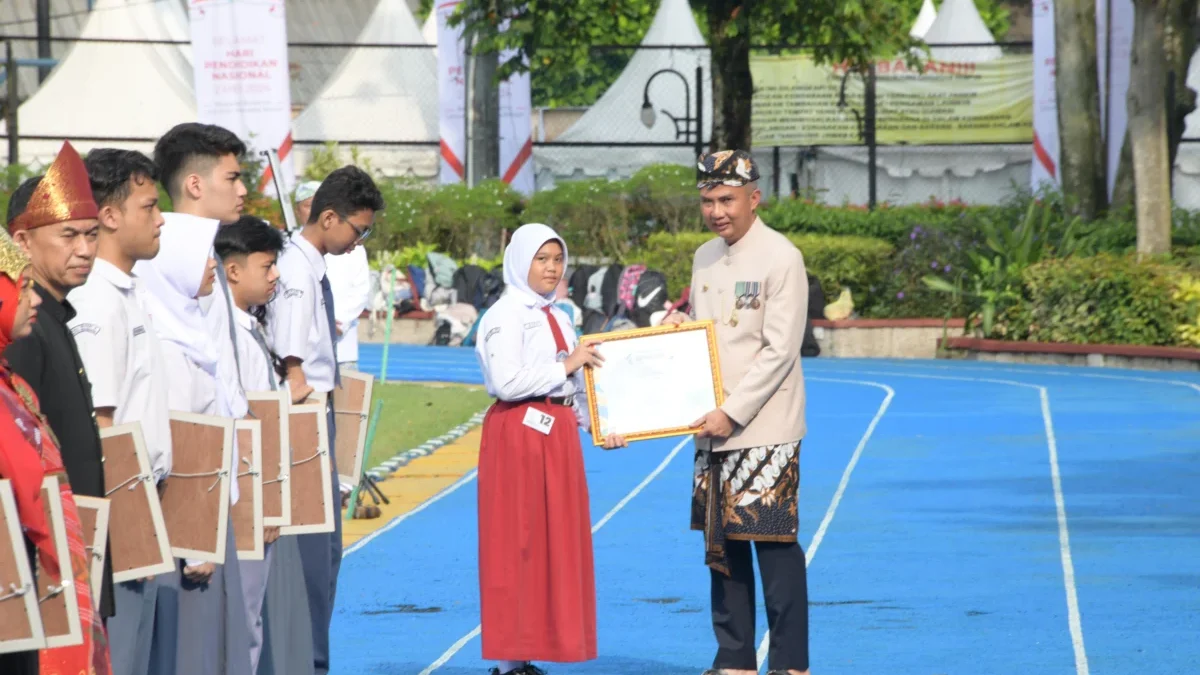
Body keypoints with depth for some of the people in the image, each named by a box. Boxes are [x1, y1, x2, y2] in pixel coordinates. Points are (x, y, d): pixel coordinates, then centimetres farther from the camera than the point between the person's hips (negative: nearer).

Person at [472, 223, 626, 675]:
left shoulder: (556, 317, 17)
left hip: (557, 435, 9)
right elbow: (506, 382, -20)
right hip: (520, 434, -9)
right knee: (520, 545, -7)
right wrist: (567, 365, -15)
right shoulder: (506, 316, -9)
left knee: (557, 545, 7)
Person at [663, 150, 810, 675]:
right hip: (713, 428, 7)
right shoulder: (705, 258, 12)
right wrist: (678, 329, 1)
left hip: (764, 429, -7)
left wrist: (733, 413, -16)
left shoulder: (781, 258, -10)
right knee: (722, 543, 9)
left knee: (774, 542, -6)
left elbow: (780, 350, -14)